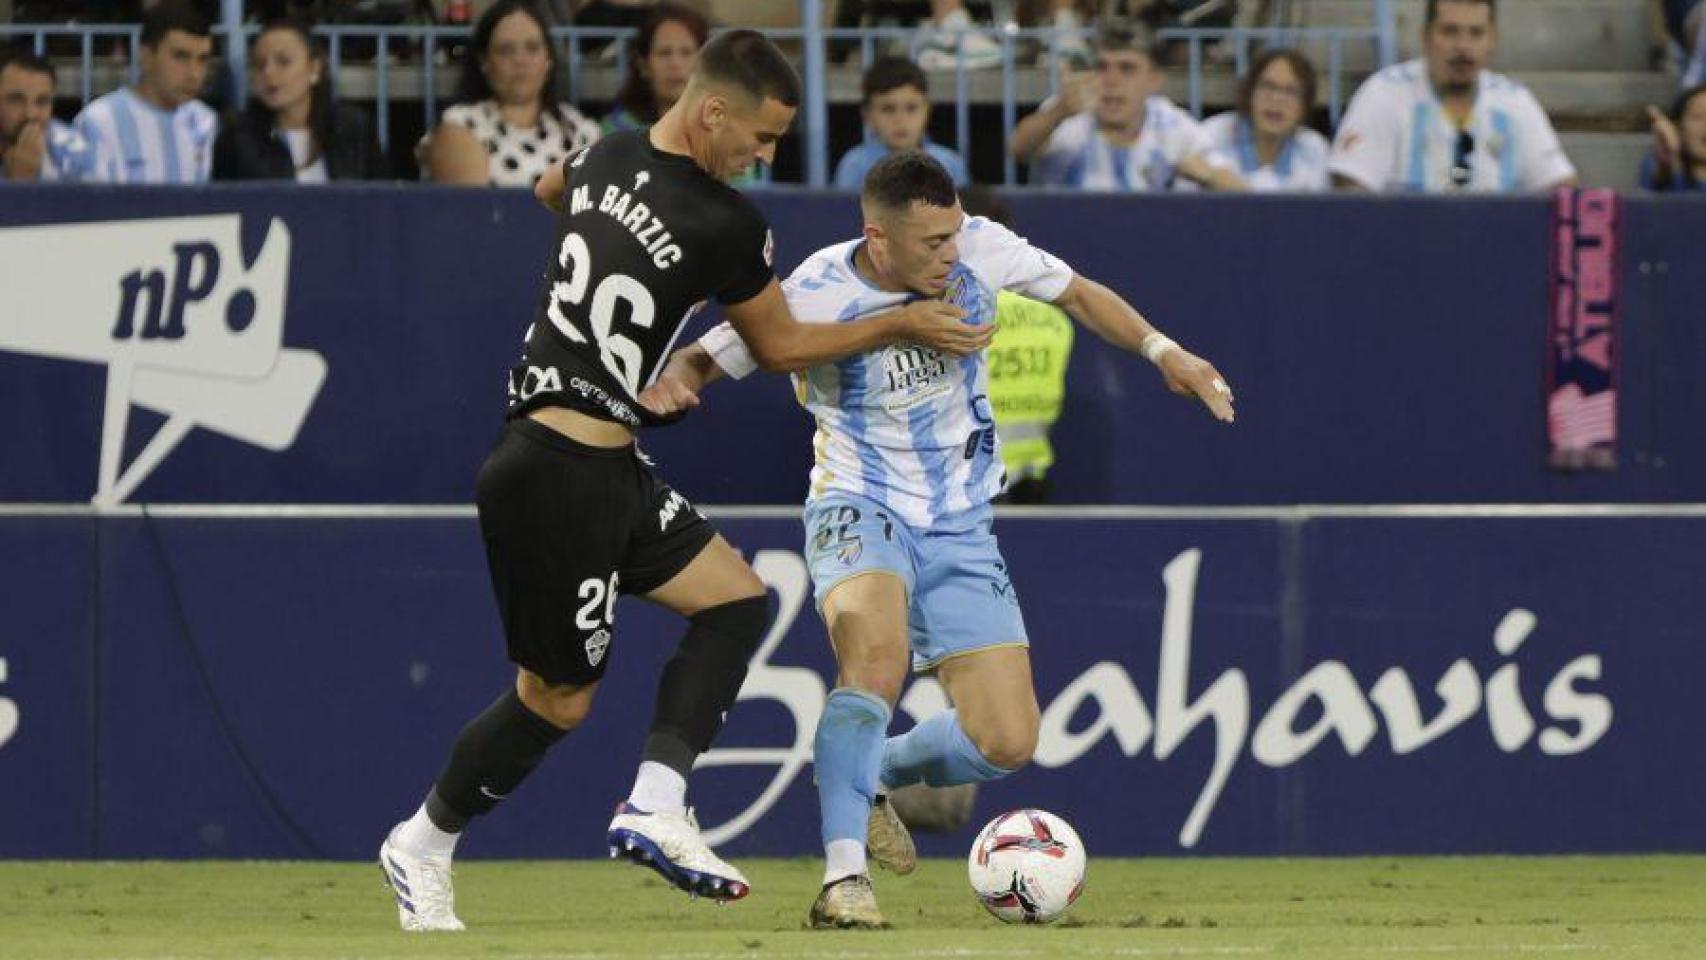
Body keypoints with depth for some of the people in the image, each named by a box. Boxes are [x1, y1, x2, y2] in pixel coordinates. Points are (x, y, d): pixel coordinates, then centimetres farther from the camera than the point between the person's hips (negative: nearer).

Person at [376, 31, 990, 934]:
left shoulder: (605, 157, 5)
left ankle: (653, 807, 0)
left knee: (738, 600, 9)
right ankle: (420, 848, 20)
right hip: (564, 477, -9)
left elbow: (550, 188, 31)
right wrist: (901, 325, 11)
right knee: (558, 698, 4)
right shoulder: (722, 225, -17)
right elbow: (781, 346, 0)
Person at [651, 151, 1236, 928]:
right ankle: (844, 877, -33)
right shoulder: (814, 296, -19)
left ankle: (873, 775, 27)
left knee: (1006, 742, -5)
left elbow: (1077, 293, 10)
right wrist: (669, 387, -32)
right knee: (877, 650, -37)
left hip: (958, 526, 4)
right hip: (860, 511, -4)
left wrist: (1162, 351, 1)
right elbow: (700, 363, -8)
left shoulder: (979, 250, -9)